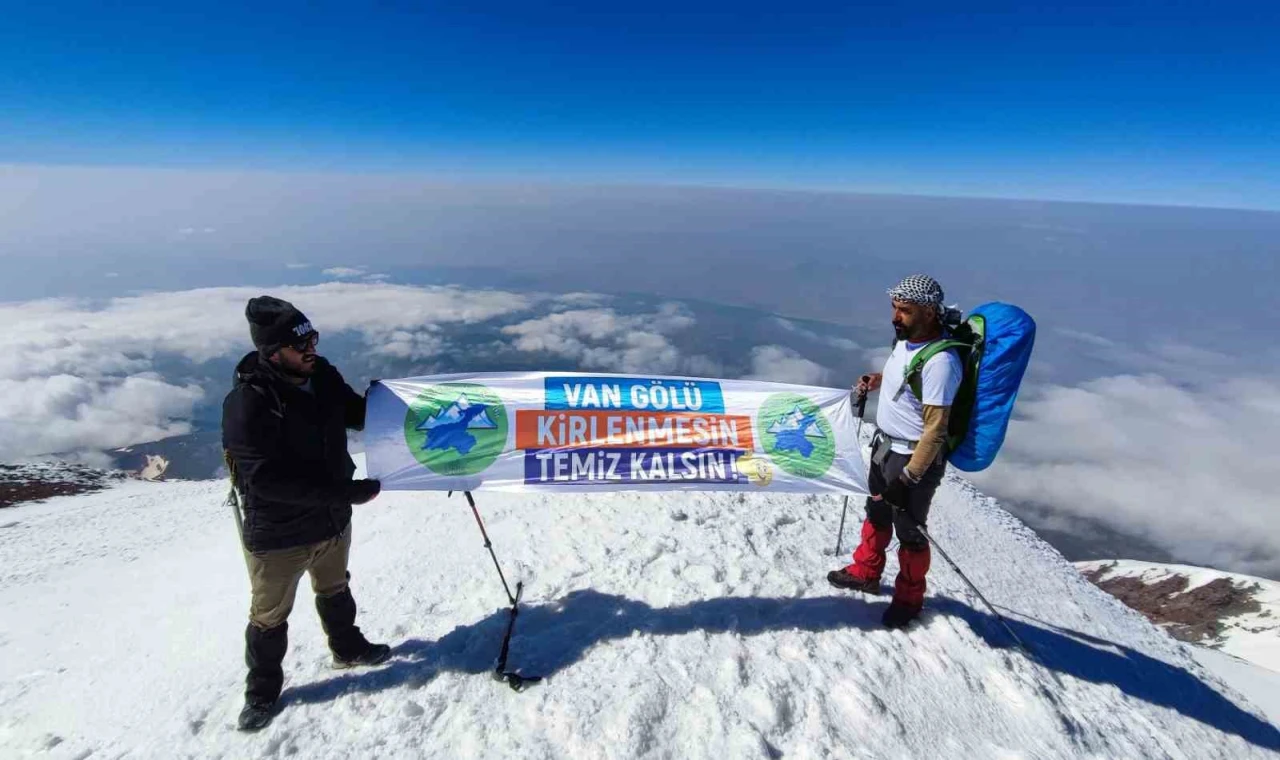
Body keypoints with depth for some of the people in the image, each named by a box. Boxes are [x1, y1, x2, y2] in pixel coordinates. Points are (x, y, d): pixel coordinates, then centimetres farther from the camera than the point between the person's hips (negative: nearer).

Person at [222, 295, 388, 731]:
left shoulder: (321, 374, -10)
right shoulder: (247, 405, -29)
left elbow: (356, 414, 8)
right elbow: (269, 480, -32)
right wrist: (347, 492, -31)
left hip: (333, 521, 6)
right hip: (278, 535, -6)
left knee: (335, 590, 29)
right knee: (270, 617, 18)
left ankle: (348, 648, 54)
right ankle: (263, 690, 42)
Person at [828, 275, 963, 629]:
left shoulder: (940, 361, -29)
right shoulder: (906, 338, -3)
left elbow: (935, 429, -27)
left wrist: (909, 478, -24)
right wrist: (879, 380, 3)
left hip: (914, 459, -9)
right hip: (884, 444, 9)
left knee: (909, 531, 11)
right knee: (877, 513, 25)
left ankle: (909, 598, 34)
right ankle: (865, 572, 46)